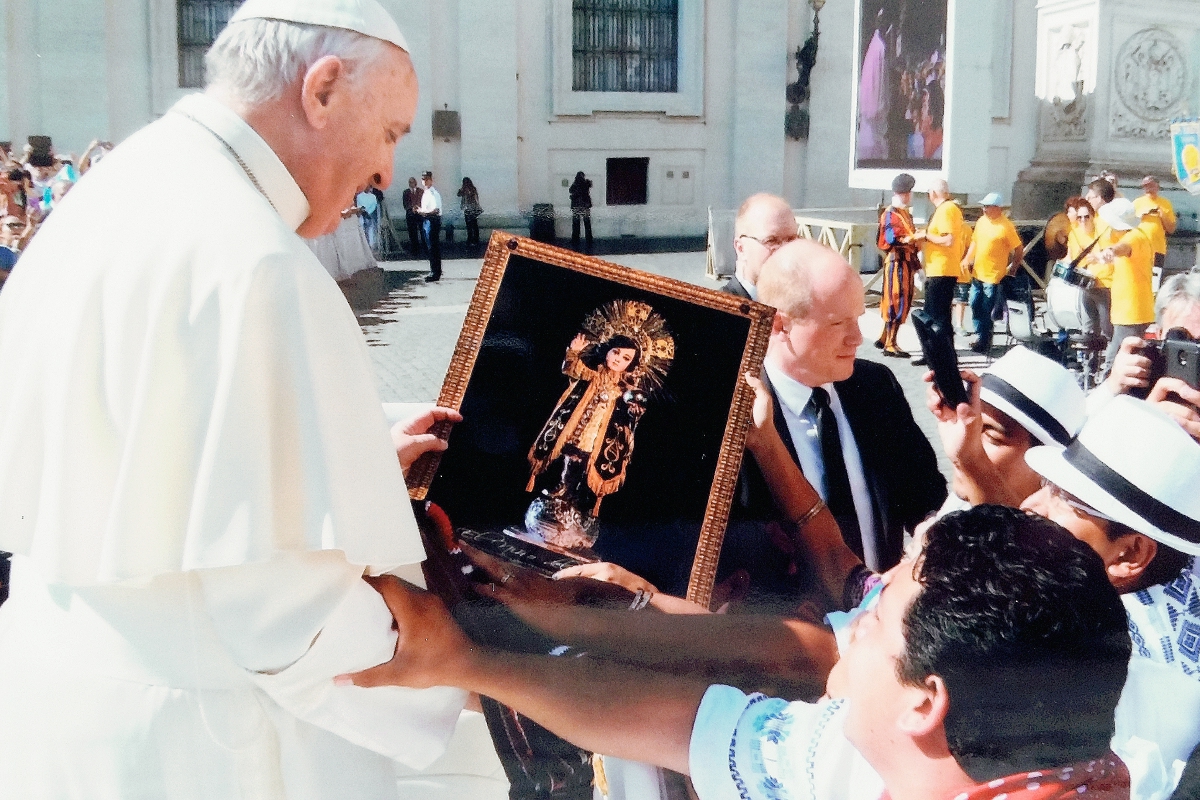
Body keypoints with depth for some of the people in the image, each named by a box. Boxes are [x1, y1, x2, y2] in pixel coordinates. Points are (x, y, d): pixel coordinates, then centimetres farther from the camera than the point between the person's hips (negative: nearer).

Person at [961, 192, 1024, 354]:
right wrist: (967, 259, 9)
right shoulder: (981, 221, 8)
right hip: (977, 273, 7)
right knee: (975, 307, 13)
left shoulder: (1006, 226, -13)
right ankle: (980, 337, 27)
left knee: (986, 312, -3)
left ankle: (984, 342, 7)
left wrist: (1012, 268, -3)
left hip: (993, 276, -7)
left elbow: (1019, 249, -8)